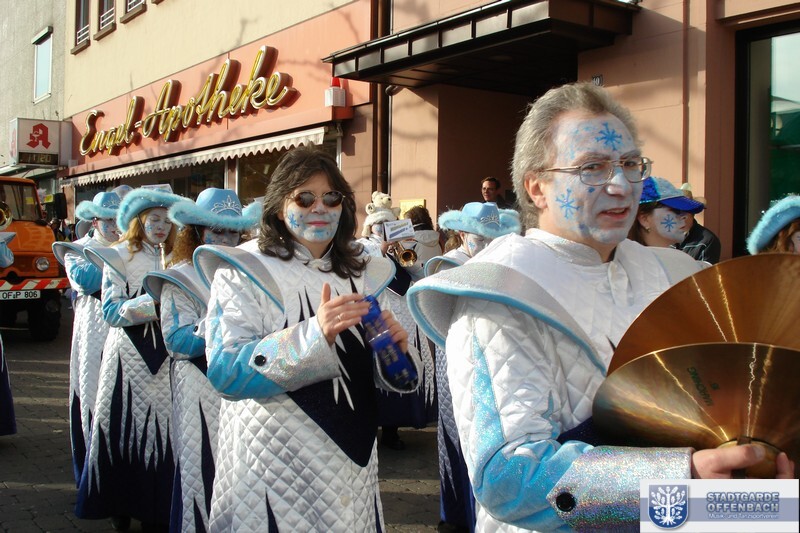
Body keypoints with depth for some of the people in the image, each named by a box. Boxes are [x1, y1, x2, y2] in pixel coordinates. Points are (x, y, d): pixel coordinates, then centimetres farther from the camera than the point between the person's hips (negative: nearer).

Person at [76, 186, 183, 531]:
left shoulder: (171, 259, 12)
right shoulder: (119, 256, -1)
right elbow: (111, 311, -10)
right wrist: (152, 303, -21)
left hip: (162, 354, 3)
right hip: (128, 352, -3)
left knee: (160, 425, 2)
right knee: (124, 426, 1)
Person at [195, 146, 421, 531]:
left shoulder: (362, 272, 8)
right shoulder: (243, 272, -6)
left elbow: (376, 371, 12)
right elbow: (225, 371, -18)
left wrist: (397, 349, -11)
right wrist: (313, 333, -30)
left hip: (352, 459, 5)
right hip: (273, 465, -4)